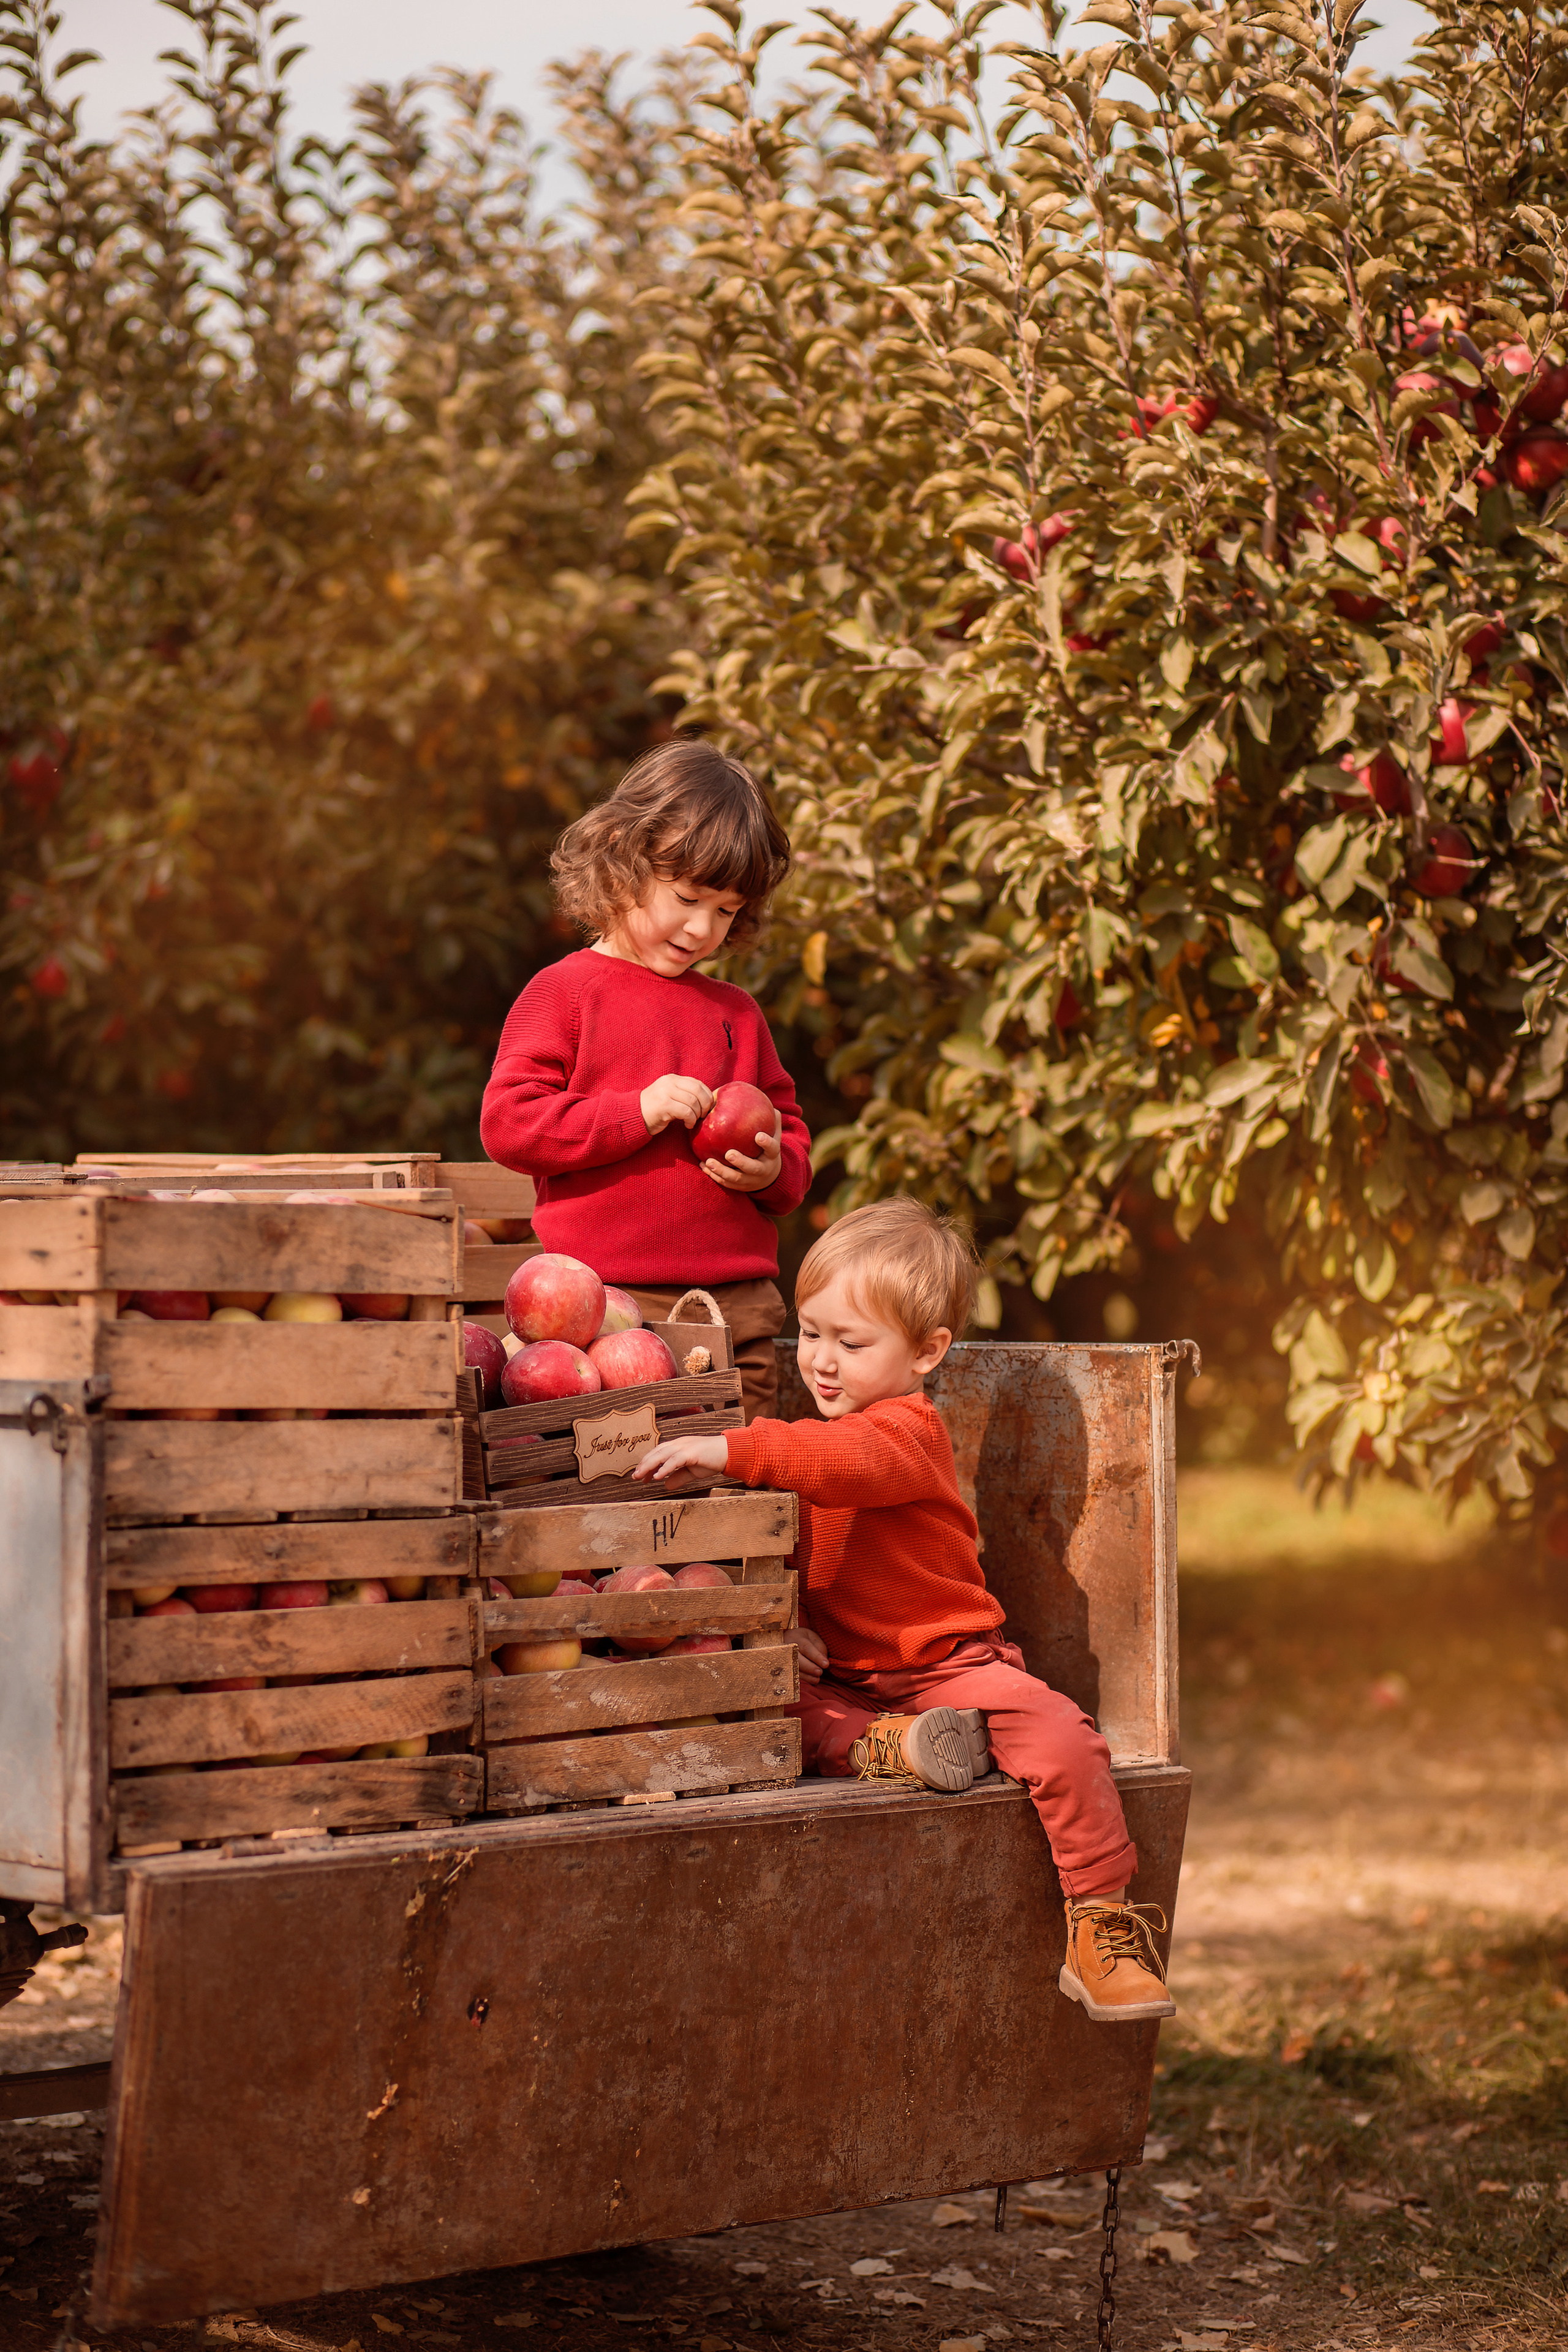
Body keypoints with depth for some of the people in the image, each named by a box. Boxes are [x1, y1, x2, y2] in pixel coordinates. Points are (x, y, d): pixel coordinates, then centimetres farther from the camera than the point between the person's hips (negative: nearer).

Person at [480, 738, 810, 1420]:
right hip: (610, 1303, -5)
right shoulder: (564, 992, 1)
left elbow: (790, 1130, 25)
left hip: (742, 1304, 5)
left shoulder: (736, 1013, 18)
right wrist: (639, 1111, -15)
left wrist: (775, 1170, 0)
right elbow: (507, 1123, -8)